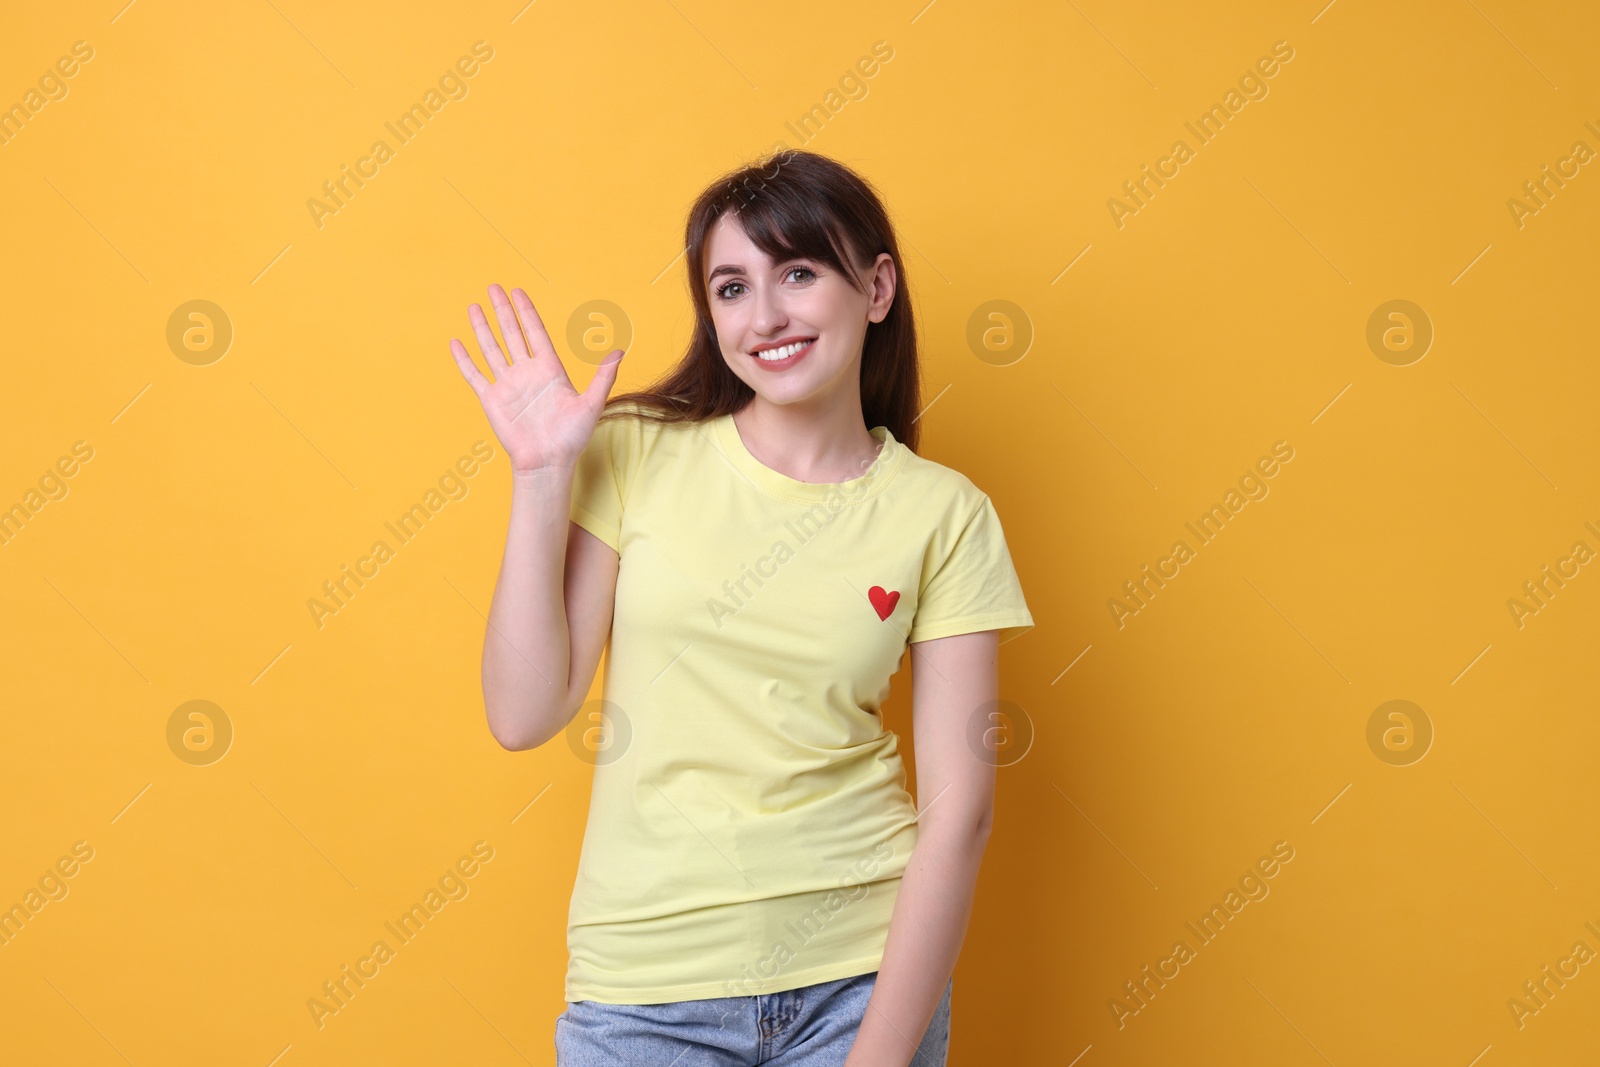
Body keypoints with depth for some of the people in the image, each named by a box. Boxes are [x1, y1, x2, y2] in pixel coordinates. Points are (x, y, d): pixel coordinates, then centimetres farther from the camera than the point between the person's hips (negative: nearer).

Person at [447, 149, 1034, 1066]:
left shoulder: (943, 515, -3)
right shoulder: (635, 456, -2)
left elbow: (959, 805, -5)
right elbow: (524, 715, -4)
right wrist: (543, 476, -10)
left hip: (864, 969, 0)